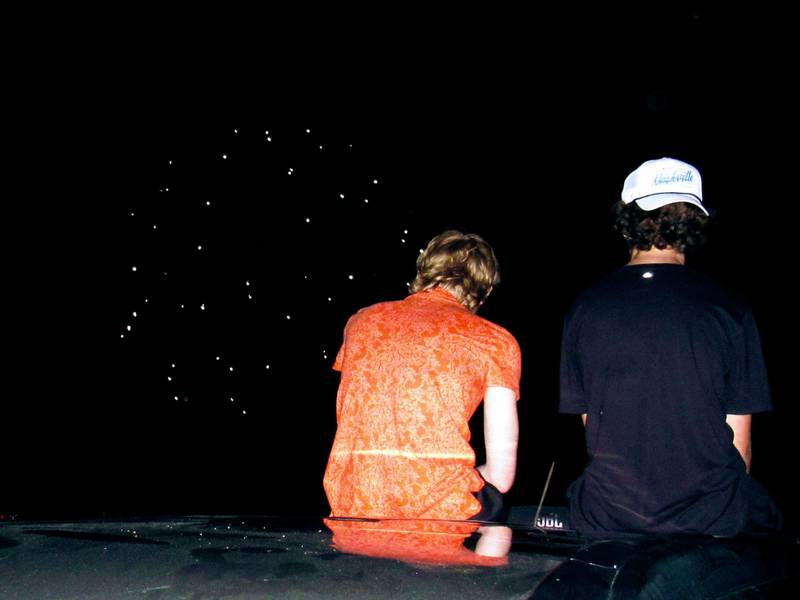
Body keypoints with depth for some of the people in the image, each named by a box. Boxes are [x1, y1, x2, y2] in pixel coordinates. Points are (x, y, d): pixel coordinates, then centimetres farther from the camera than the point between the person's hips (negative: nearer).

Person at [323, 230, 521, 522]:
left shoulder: (362, 320, 18)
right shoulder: (495, 340, 7)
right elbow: (501, 475, 4)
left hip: (351, 507, 4)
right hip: (441, 509, -4)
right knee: (494, 505, 30)